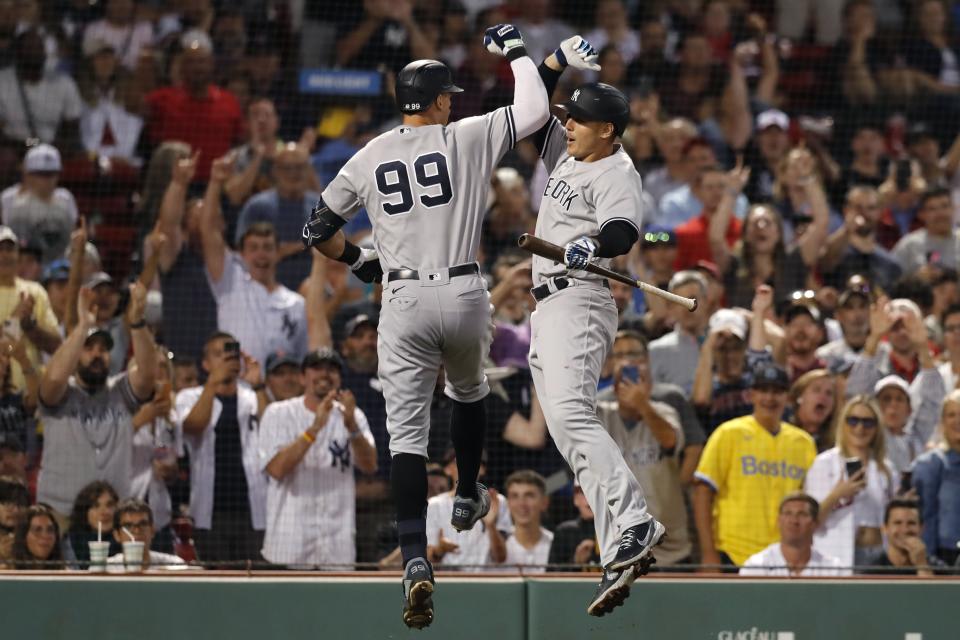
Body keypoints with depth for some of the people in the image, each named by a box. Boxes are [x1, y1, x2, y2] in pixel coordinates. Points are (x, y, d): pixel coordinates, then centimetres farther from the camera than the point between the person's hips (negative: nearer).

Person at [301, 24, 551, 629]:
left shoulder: (370, 157, 6)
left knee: (407, 430, -5)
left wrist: (359, 259, 30)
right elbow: (535, 110, 0)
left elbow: (318, 229, 11)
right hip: (464, 295, 0)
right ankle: (468, 497, 47)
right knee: (469, 390, 32)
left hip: (404, 304, 0)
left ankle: (416, 560, -21)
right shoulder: (466, 138, -2)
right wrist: (516, 51, 15)